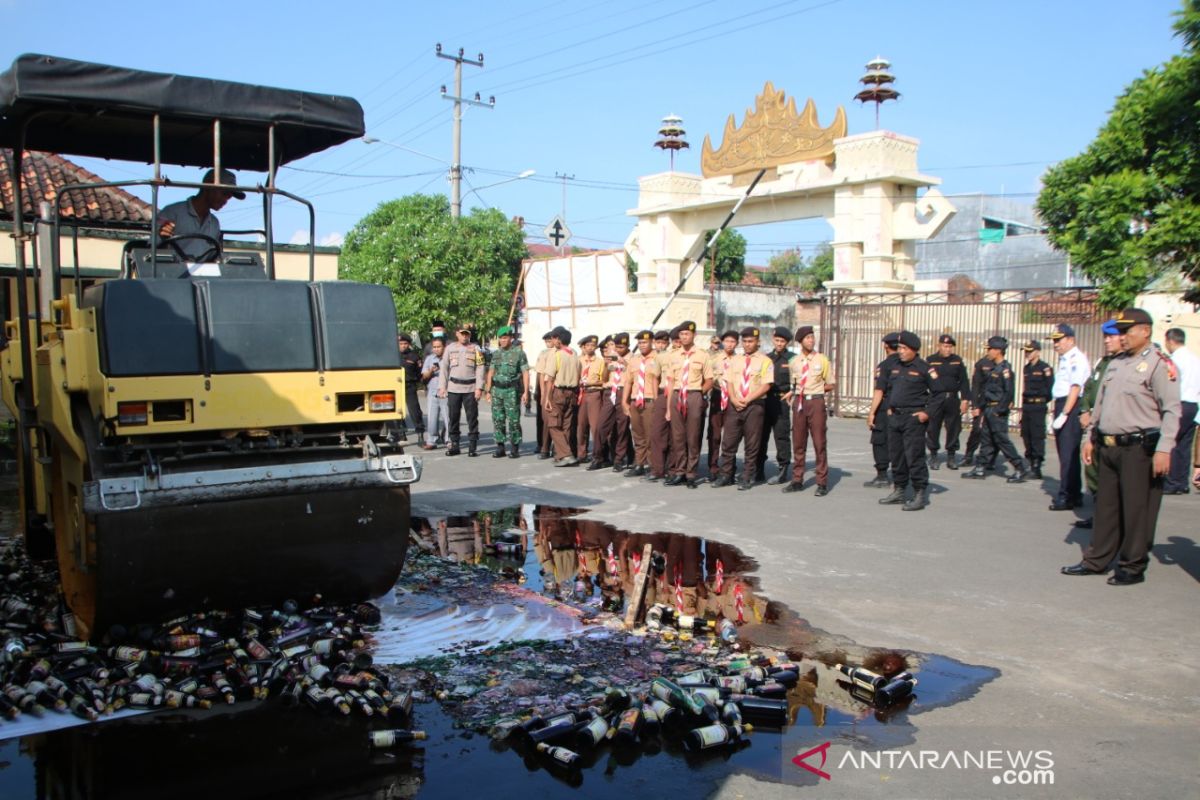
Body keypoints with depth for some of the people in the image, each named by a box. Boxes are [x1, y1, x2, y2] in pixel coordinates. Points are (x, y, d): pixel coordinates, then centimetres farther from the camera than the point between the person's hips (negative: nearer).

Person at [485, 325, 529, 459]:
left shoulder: (519, 353, -1)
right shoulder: (496, 354, 13)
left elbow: (525, 373, -4)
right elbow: (491, 372, 16)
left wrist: (526, 392, -11)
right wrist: (488, 391, 10)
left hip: (512, 391, -4)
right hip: (497, 390, 4)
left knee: (513, 420, -4)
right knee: (498, 420, 4)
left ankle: (515, 448, 3)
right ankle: (500, 447, 11)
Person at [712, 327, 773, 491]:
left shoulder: (765, 361, -1)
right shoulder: (734, 360, 12)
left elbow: (766, 385, -9)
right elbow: (729, 382, 9)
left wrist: (747, 400, -14)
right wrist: (734, 399, -9)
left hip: (755, 405, -4)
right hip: (734, 405, 4)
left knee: (752, 445, 3)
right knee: (728, 442, 4)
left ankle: (747, 478, 11)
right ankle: (726, 475, 13)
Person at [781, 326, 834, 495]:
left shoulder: (822, 360, 0)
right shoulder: (793, 362, 9)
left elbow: (830, 385, 4)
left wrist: (813, 390, -3)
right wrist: (792, 392, 3)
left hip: (816, 401, -3)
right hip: (799, 402, 3)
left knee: (819, 443, -3)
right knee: (798, 443, 7)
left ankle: (822, 483, 3)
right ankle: (797, 480, 16)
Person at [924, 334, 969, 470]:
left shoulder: (957, 361, 8)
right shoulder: (930, 361, 1)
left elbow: (964, 381, 8)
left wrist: (965, 399, 1)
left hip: (952, 399, 2)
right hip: (935, 399, -2)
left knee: (954, 428, 5)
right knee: (933, 429, 0)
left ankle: (951, 456, 17)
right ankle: (933, 456, 13)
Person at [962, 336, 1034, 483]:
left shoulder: (1005, 369, -14)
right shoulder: (994, 368, 14)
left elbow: (1009, 392, -20)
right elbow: (985, 389, 18)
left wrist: (1000, 410, -20)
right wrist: (979, 406, 15)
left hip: (997, 411, -9)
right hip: (989, 410, 9)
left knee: (1002, 440, -7)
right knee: (986, 439, 11)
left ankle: (1022, 469, 0)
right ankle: (980, 469, 16)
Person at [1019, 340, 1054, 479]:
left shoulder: (1045, 368, -9)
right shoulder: (1027, 368, 15)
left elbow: (1050, 388, -11)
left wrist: (1042, 401, -6)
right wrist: (1023, 404, 15)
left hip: (1038, 406, -8)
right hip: (1027, 406, 8)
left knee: (1037, 436, -7)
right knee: (1026, 435, 10)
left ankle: (1037, 467, -5)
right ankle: (1031, 464, 21)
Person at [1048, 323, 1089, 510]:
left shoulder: (1077, 359, -11)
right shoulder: (1064, 359, 18)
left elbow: (1075, 388, -17)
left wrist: (1064, 414, -20)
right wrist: (1057, 413, 12)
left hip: (1071, 409, -10)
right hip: (1061, 406, 10)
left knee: (1069, 454, -8)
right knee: (1065, 452, 13)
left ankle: (1066, 497, -5)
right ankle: (1074, 495, 22)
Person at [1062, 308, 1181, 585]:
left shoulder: (1159, 364, -9)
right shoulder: (1115, 363, 15)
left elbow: (1171, 411, -14)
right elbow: (1100, 404, 21)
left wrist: (1164, 449, -19)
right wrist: (1091, 437, 18)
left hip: (1139, 448, -7)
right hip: (1108, 446, 7)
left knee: (1137, 510, 1)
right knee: (1106, 506, 14)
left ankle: (1133, 567, 13)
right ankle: (1096, 560, 23)